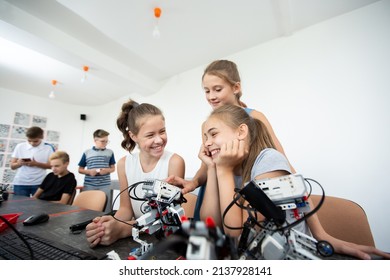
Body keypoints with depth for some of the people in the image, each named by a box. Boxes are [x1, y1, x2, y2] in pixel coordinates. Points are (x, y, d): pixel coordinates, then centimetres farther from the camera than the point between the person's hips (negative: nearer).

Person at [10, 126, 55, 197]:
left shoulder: (48, 148, -4)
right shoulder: (20, 146, 2)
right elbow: (12, 166, 5)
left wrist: (36, 164, -17)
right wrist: (19, 163, -17)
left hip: (39, 183, -2)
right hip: (20, 183, 2)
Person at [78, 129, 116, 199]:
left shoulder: (110, 152, 4)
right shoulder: (87, 153, 4)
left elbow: (113, 168, 10)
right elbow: (80, 170, 10)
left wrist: (107, 170, -11)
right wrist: (89, 171, -10)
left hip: (105, 185, 0)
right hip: (89, 185, 0)